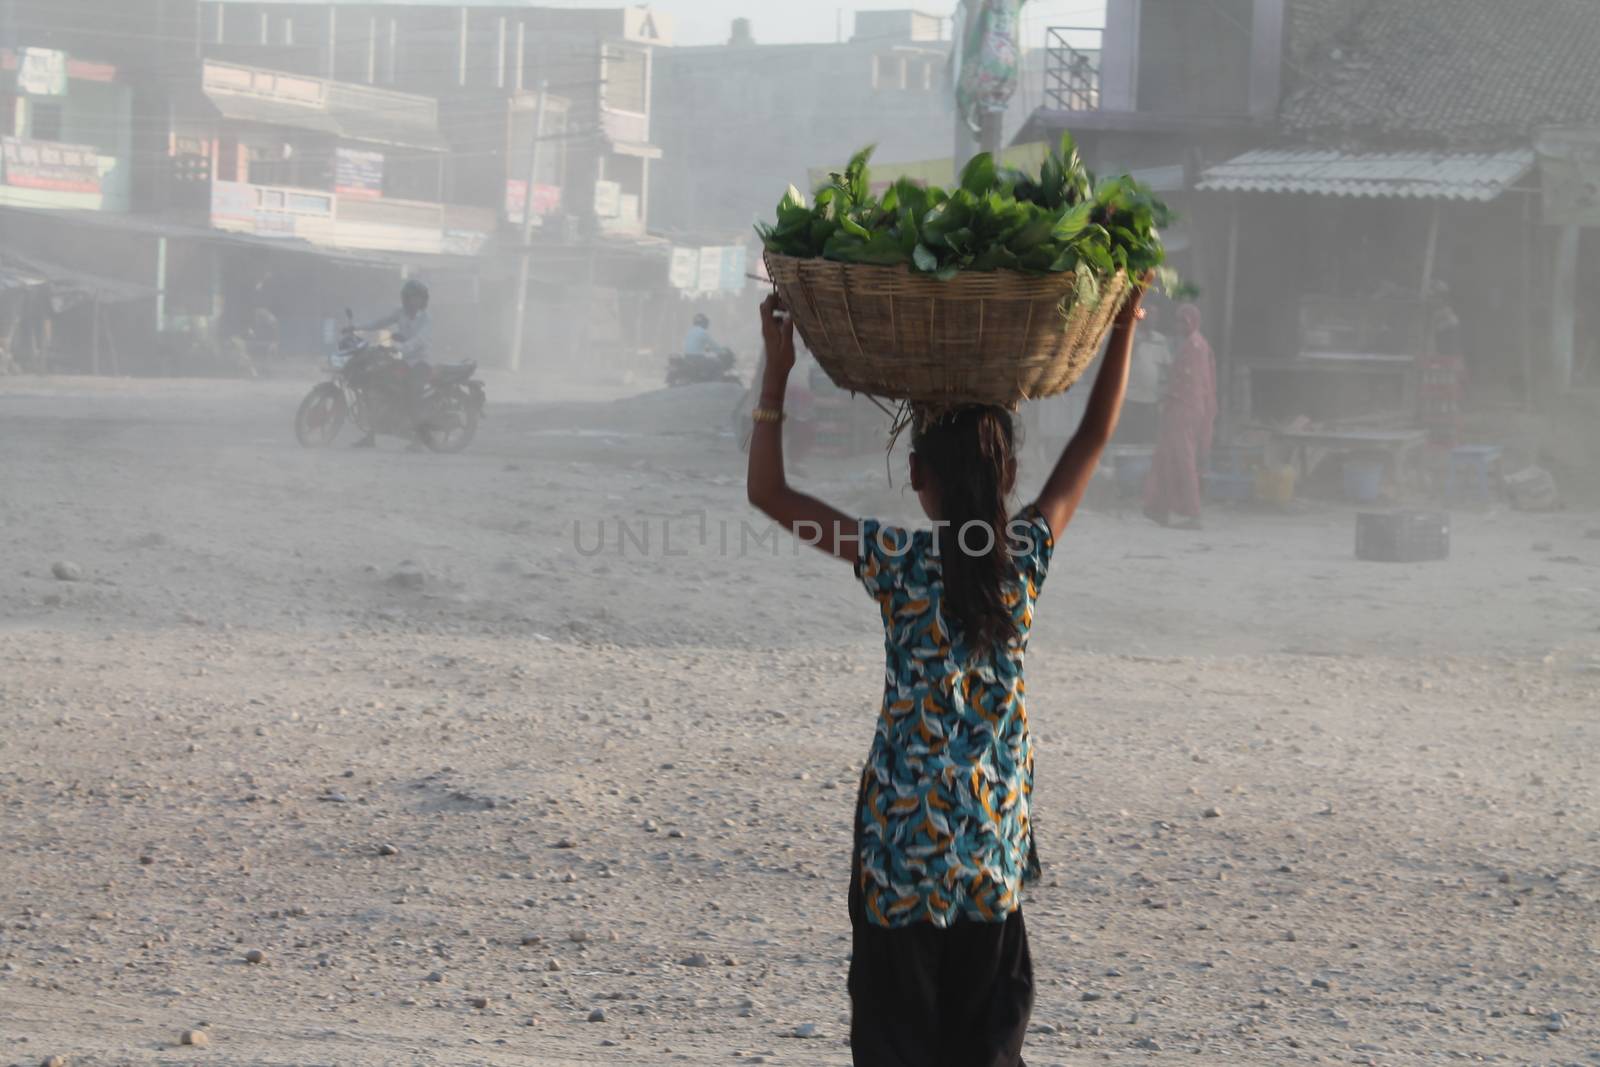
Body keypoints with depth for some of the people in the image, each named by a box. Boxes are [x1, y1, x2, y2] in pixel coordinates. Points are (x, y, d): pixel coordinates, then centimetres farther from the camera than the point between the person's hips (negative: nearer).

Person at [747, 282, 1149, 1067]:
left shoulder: (896, 561, -14)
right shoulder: (1024, 555, -6)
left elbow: (768, 492, -10)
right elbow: (1093, 441, 6)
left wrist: (777, 369, -7)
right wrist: (1123, 330, 12)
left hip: (904, 826, -3)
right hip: (997, 823, 3)